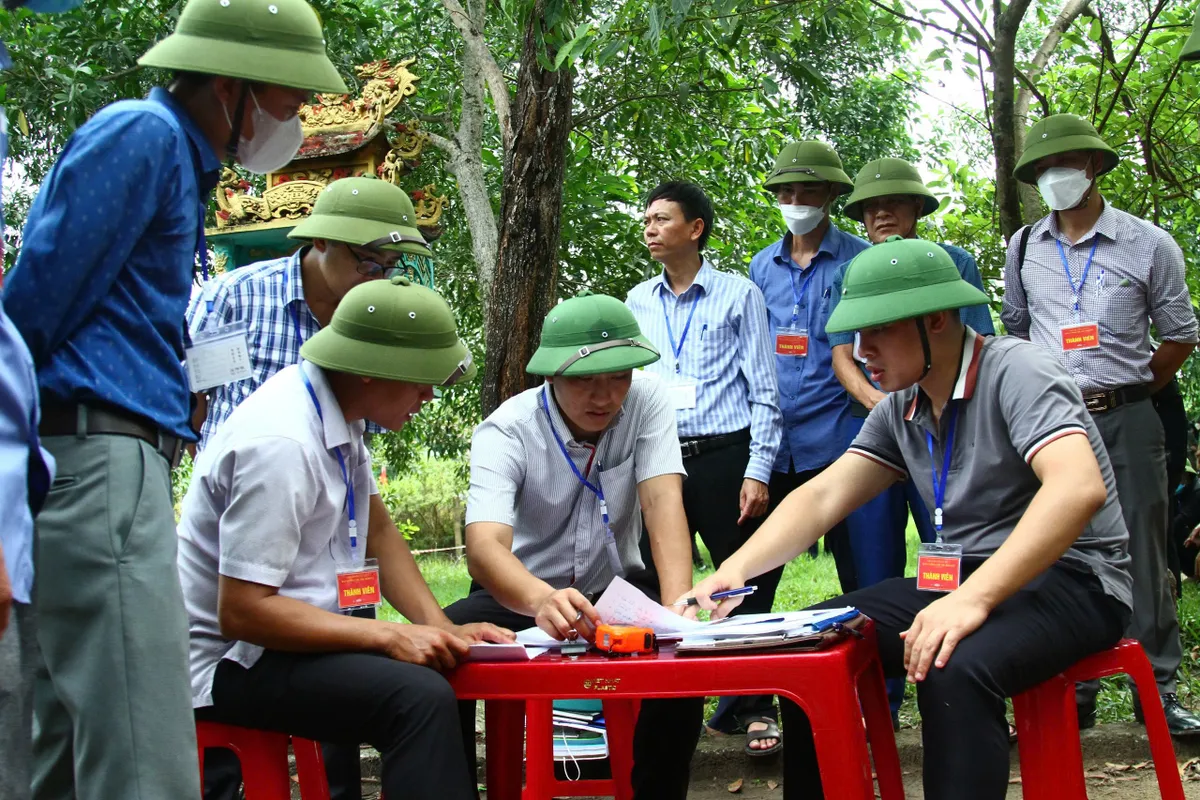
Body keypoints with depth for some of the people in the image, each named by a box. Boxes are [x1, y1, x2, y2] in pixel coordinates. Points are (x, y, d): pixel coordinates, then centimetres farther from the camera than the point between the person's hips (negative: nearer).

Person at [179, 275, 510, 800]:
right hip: (234, 663, -10)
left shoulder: (339, 413, 3)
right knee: (420, 695, -30)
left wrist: (442, 630, -2)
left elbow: (377, 532, 12)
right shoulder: (281, 442, -26)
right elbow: (242, 610, -25)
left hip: (287, 633, 10)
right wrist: (388, 637, -24)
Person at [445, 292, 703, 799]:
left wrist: (676, 604, -43)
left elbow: (664, 502, -25)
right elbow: (484, 546, -36)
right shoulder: (506, 431, -21)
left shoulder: (647, 401, -14)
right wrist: (543, 601, -59)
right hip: (521, 593, -1)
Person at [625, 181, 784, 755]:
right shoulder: (637, 303, 14)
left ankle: (752, 706, 7)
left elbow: (764, 391, 1)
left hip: (725, 455, -4)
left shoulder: (738, 295, 3)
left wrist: (757, 472, -7)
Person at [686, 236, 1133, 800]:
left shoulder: (1014, 372, -16)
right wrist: (733, 571, -8)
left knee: (952, 669, -36)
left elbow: (1078, 487, -31)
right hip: (964, 580, 8)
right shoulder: (900, 411, 9)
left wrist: (974, 599, -38)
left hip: (1071, 578, -8)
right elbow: (823, 496, 9)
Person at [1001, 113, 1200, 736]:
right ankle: (1073, 695, 13)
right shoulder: (1023, 249, 8)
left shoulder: (1149, 245, 0)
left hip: (1126, 421, -2)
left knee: (1143, 553, 0)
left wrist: (1124, 393, 9)